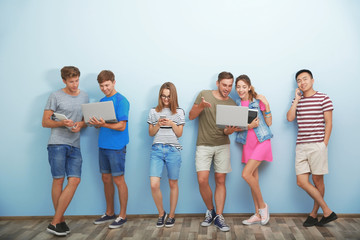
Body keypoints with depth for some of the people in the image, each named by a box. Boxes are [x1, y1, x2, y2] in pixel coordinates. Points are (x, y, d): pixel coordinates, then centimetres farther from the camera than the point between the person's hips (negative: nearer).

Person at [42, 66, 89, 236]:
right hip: (57, 144, -4)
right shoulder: (55, 96, 2)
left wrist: (81, 124, -1)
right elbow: (45, 122, 2)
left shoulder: (84, 96, 15)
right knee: (58, 180, -3)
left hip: (75, 145, 4)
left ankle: (55, 222, 1)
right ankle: (60, 221, 9)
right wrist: (62, 123, -15)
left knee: (74, 180, -6)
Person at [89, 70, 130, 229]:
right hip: (103, 145, 7)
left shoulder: (121, 101, -10)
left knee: (118, 180, -1)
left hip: (116, 146, -7)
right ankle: (109, 213, 28)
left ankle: (122, 216, 11)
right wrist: (94, 123, -4)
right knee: (106, 179, 14)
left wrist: (104, 124, -29)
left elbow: (122, 126, -16)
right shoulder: (102, 101, 14)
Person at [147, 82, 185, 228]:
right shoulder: (154, 111, 11)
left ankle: (171, 215, 21)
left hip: (173, 150, 0)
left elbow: (179, 134, 5)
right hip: (157, 150, 1)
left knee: (173, 184, 5)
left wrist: (172, 124, -12)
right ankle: (161, 214, 11)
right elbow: (151, 133, 11)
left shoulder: (179, 112, 8)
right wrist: (158, 124, -7)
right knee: (154, 184, -10)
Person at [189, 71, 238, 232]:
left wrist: (229, 130, -20)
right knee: (202, 180, -10)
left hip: (222, 145, 2)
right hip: (203, 145, -2)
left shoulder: (232, 104, 6)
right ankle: (210, 211, 14)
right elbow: (191, 116, 2)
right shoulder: (204, 95, 1)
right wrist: (201, 106, -17)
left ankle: (219, 217, 12)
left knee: (220, 181, 2)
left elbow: (228, 129, 5)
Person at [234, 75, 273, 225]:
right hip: (248, 143, 5)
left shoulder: (258, 101, -6)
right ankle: (258, 214, 18)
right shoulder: (237, 104, 8)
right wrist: (248, 126, -15)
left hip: (261, 141, -5)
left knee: (246, 174, -17)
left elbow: (269, 123, -5)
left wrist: (266, 105, -16)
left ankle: (262, 205, 3)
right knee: (253, 178, 8)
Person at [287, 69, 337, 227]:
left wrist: (324, 145, -7)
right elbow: (290, 118, 1)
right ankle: (327, 212, 9)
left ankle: (314, 214, 17)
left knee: (317, 181, 3)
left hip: (317, 146, -5)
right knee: (301, 181, -2)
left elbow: (328, 123, -1)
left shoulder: (323, 99, 0)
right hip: (301, 146, 5)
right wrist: (297, 98, -1)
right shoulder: (297, 100, 15)